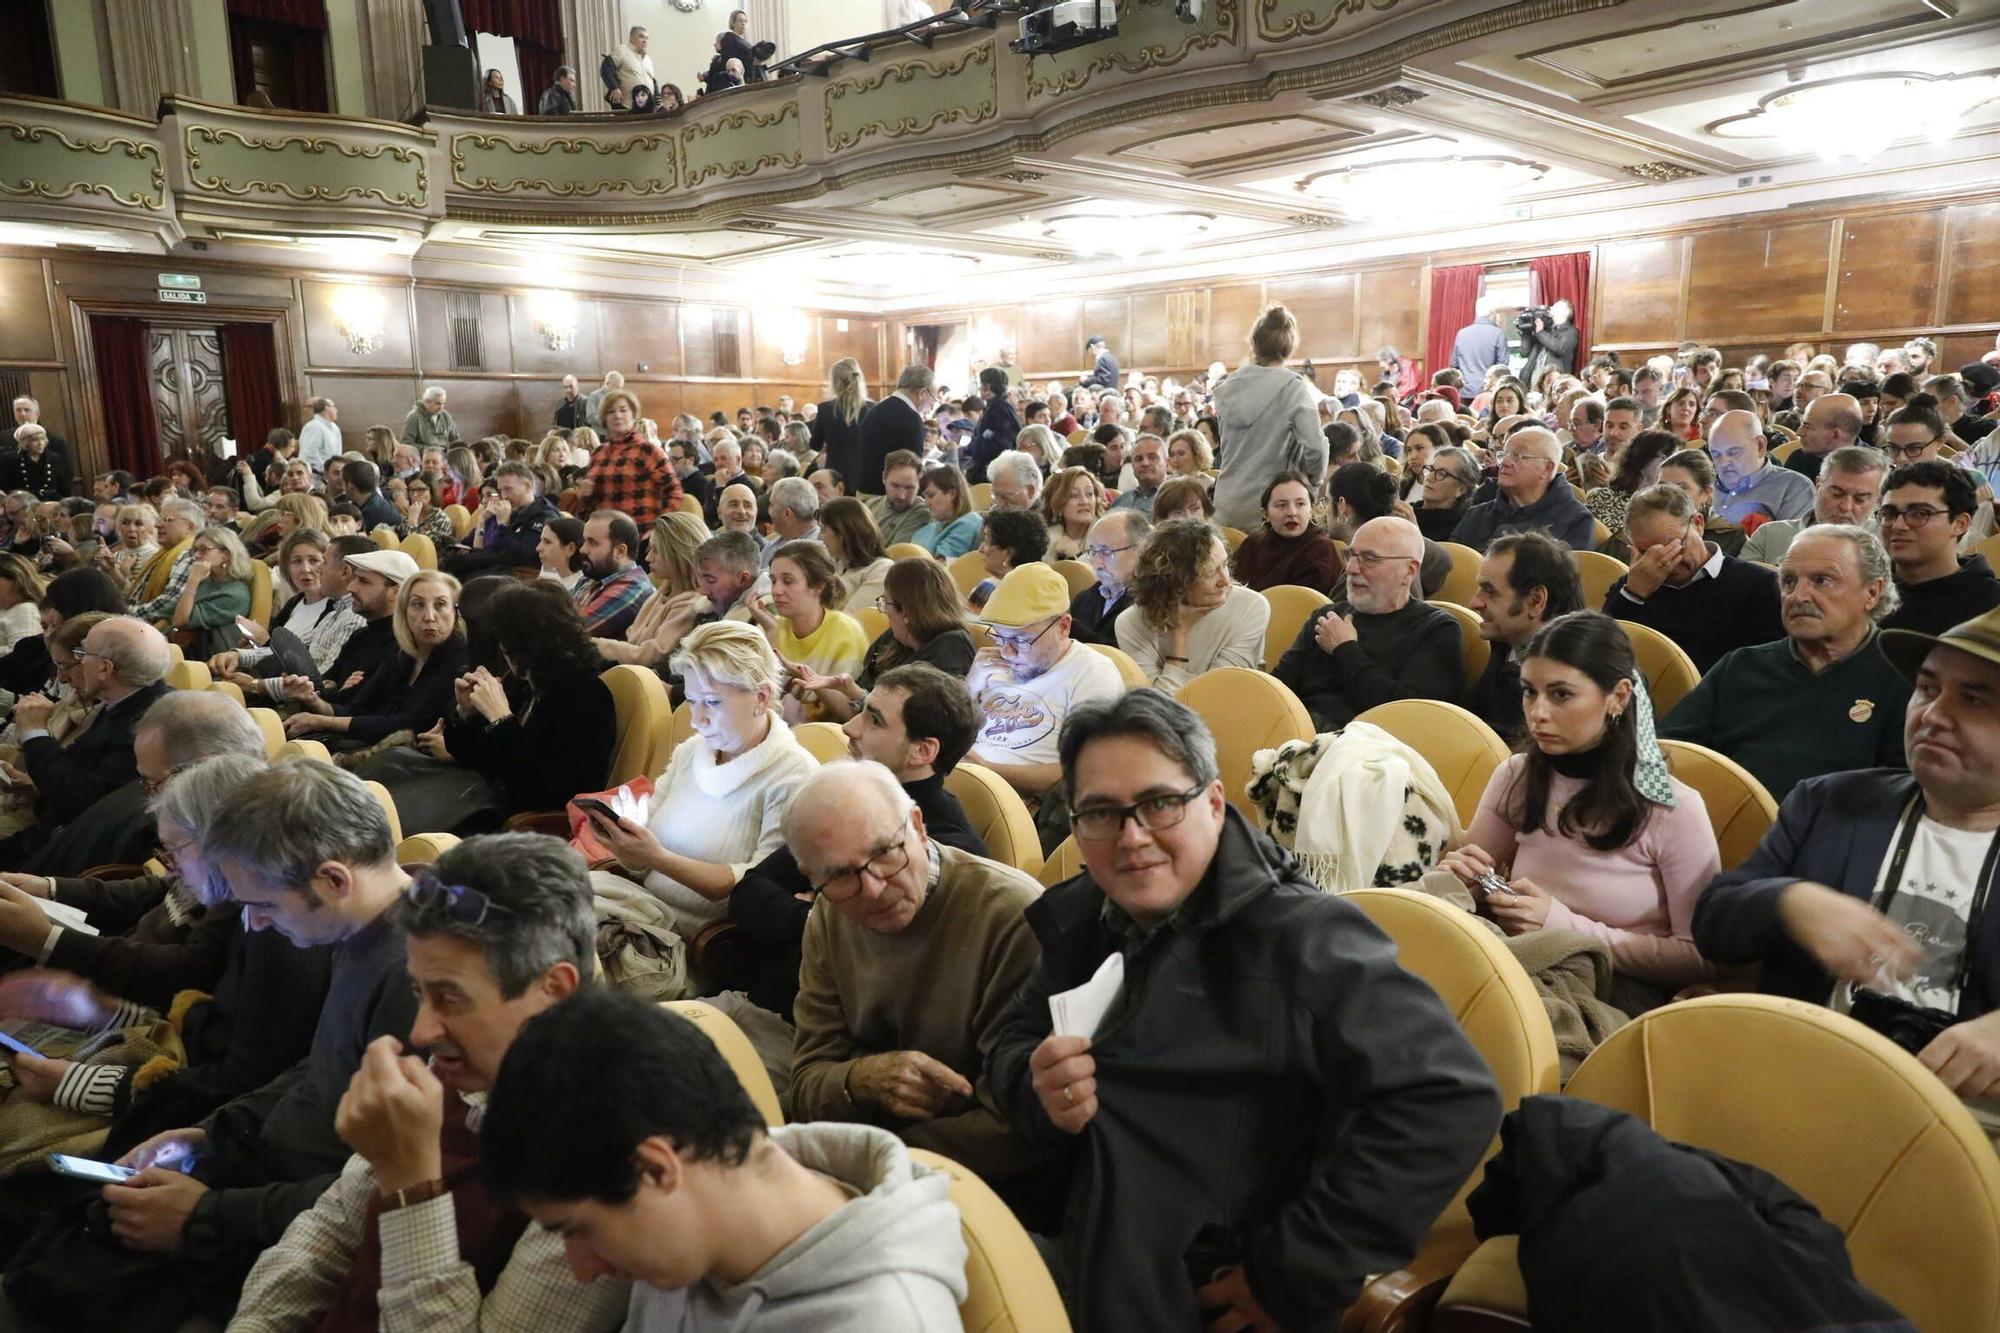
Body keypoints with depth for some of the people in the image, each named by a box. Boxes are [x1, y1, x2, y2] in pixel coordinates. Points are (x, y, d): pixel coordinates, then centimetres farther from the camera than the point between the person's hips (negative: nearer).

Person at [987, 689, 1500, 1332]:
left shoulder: (1297, 935, -15)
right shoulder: (1083, 917, 5)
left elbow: (1452, 1100, -21)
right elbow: (1013, 1043, 14)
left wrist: (1293, 1272, -18)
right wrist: (1037, 1088, -11)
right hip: (1073, 1249, 5)